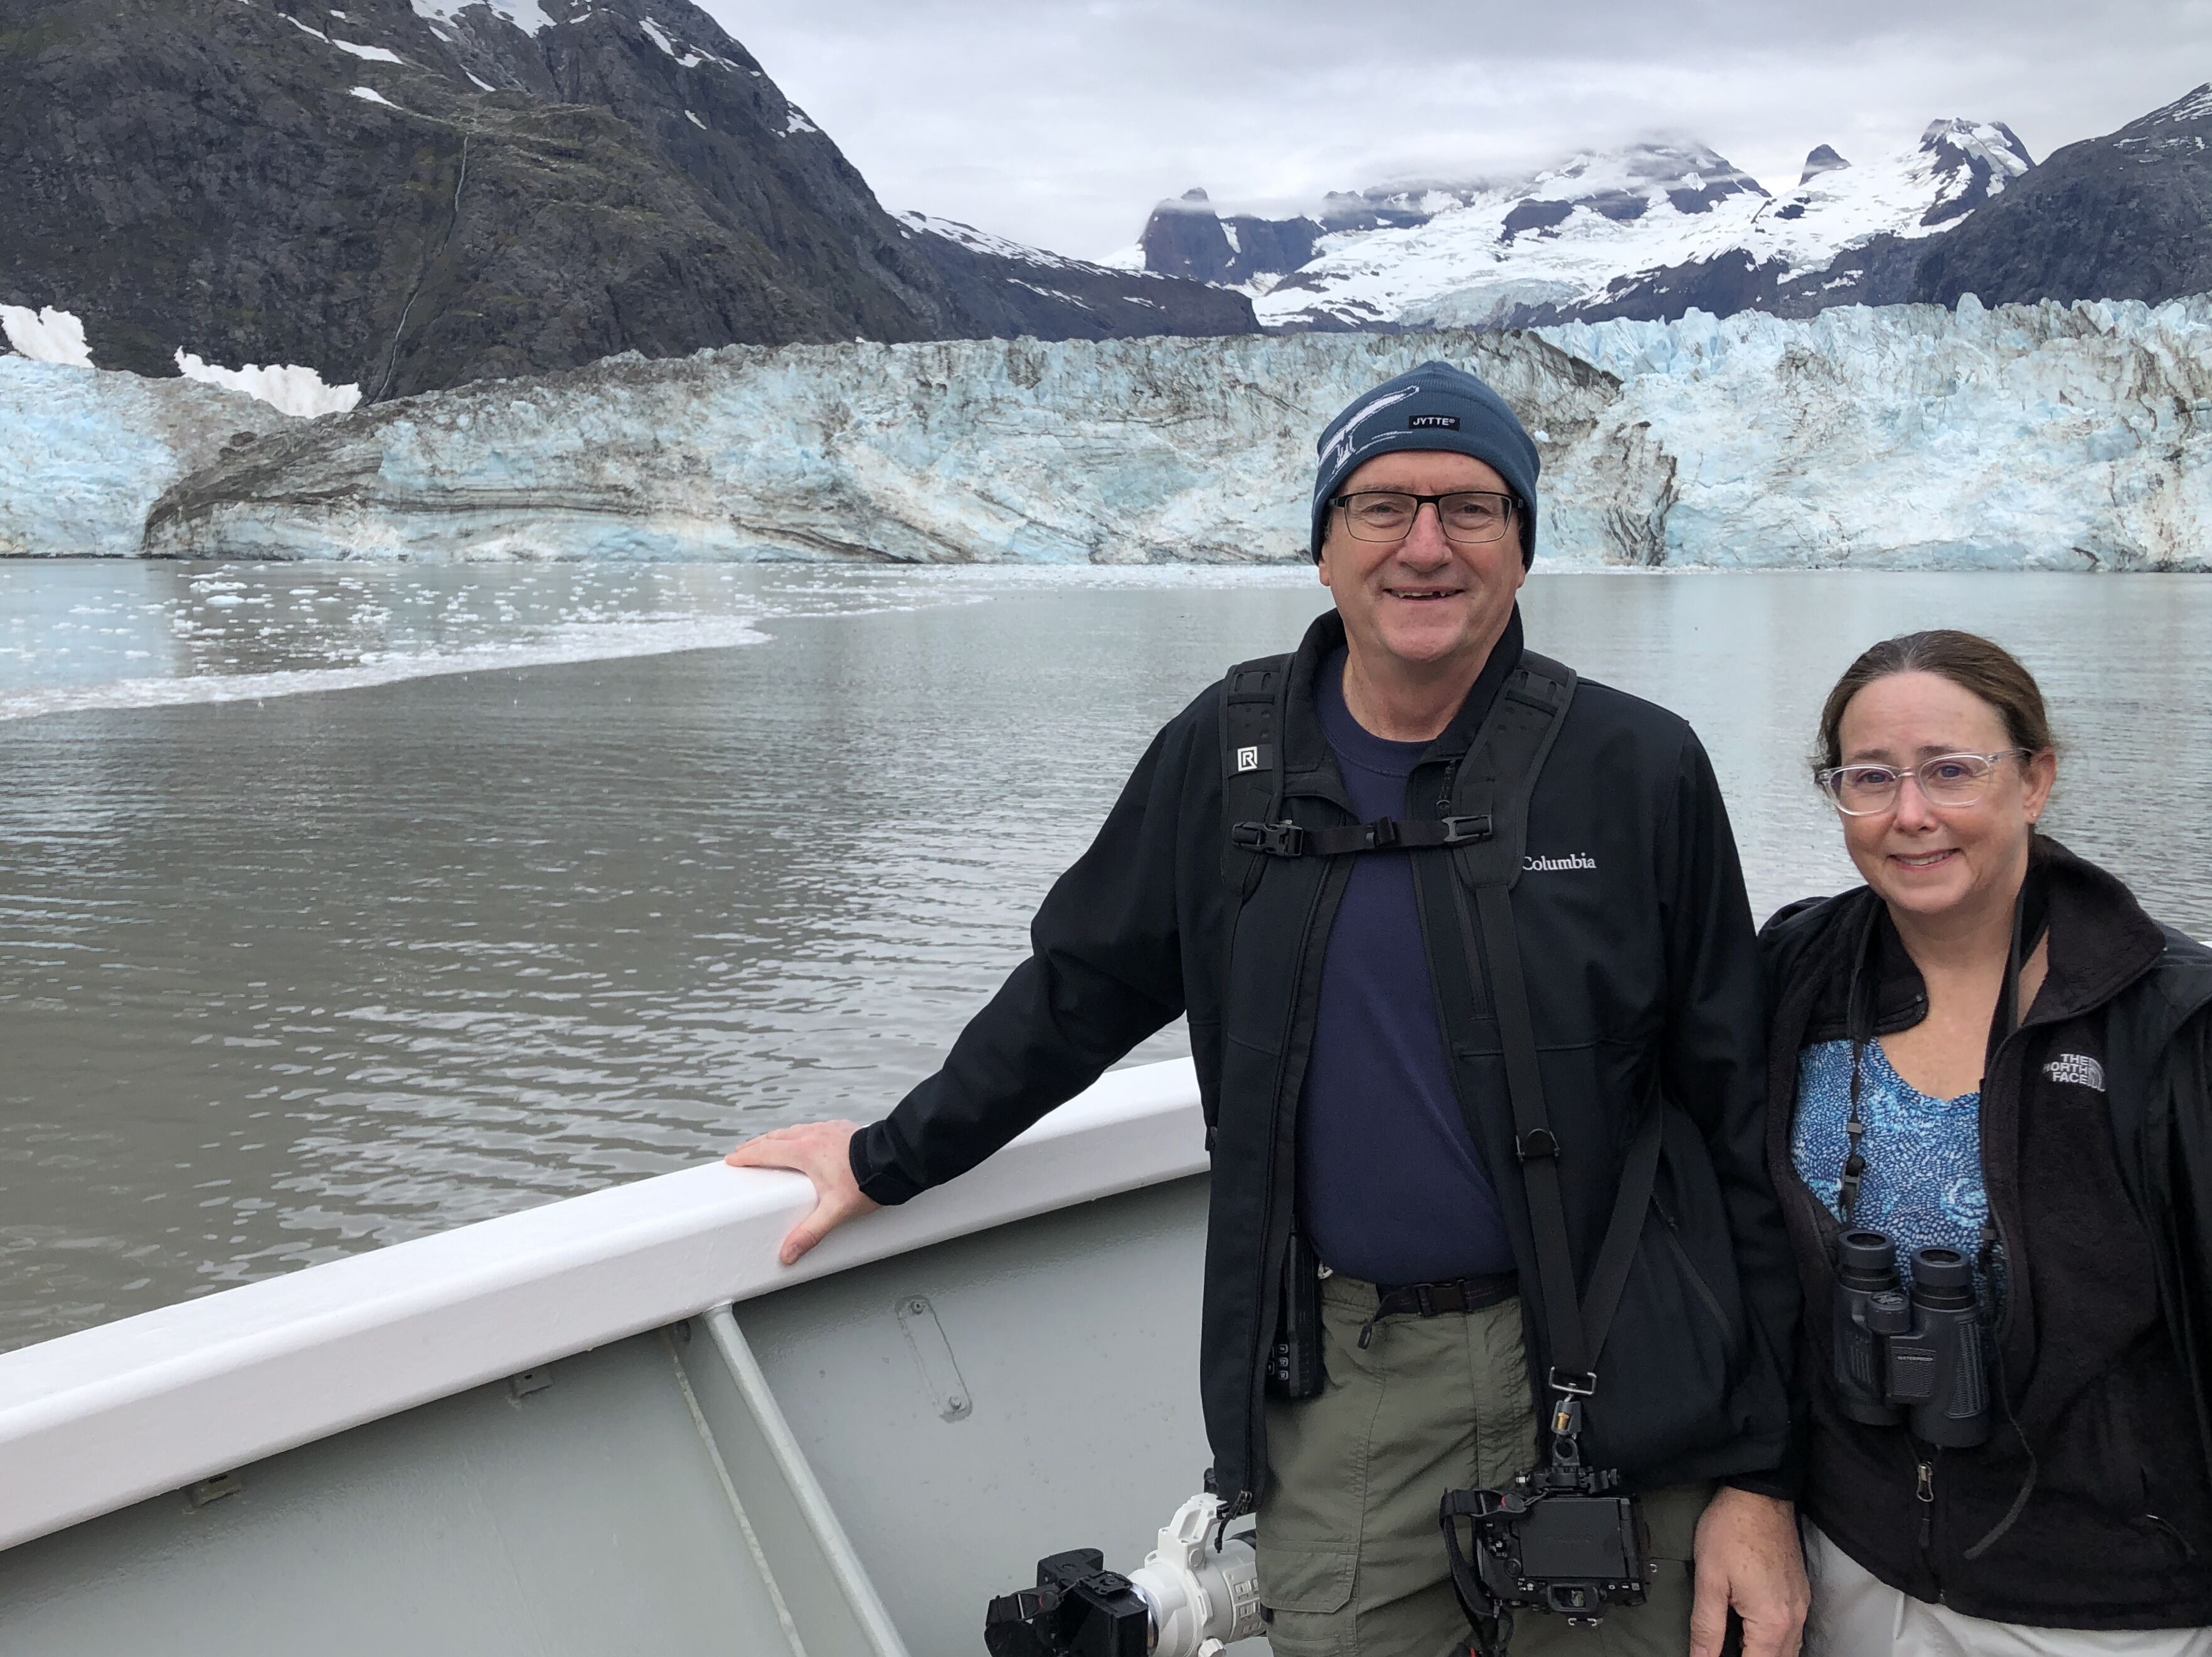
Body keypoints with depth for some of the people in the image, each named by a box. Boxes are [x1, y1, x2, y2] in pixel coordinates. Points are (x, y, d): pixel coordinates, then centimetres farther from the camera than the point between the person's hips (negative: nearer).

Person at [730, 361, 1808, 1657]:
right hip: (1338, 1397, 2)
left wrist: (1758, 1474, -4)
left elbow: (1740, 1131, -3)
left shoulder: (1639, 771, -4)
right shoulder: (1228, 757, 2)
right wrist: (890, 1159, 22)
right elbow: (1083, 987, 17)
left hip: (1611, 1391, -1)